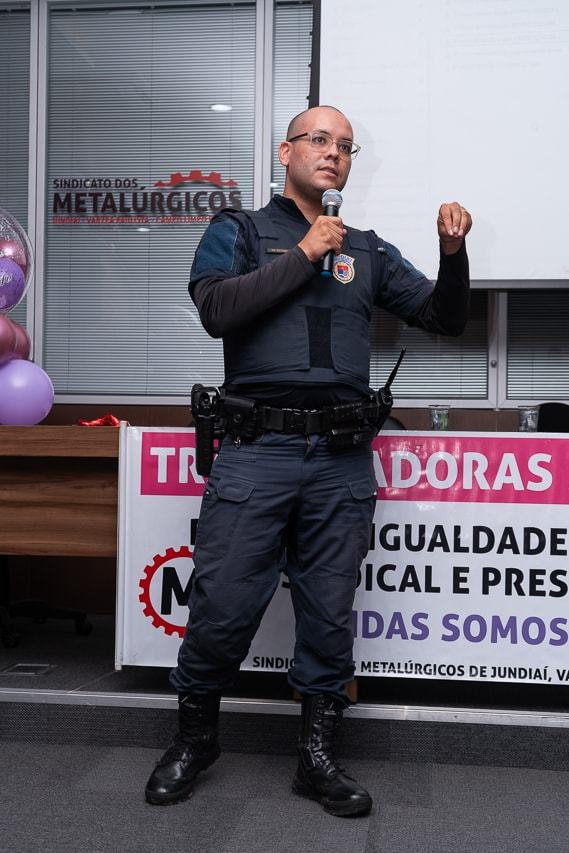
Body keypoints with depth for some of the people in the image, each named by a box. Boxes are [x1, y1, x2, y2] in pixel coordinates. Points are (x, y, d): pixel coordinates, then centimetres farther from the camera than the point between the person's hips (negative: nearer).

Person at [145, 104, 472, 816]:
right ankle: (194, 737, 24)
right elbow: (217, 309, -9)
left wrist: (453, 253, -2)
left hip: (342, 461, 3)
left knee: (330, 617, 8)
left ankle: (317, 757, 24)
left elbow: (443, 318, 16)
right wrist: (304, 255, -5)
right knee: (223, 610, -1)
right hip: (257, 450, -3)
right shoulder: (238, 231, 10)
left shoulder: (366, 250, 18)